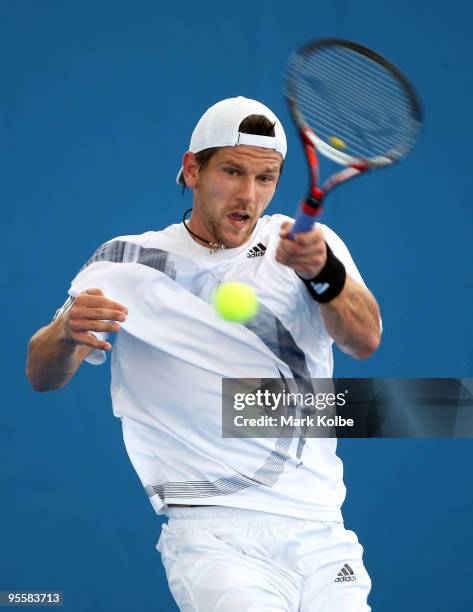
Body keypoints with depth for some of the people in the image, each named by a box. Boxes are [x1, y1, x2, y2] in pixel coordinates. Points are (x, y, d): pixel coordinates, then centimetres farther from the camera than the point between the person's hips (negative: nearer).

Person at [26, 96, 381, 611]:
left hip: (321, 530, 3)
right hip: (211, 532, -3)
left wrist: (322, 271, -31)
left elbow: (364, 340, -10)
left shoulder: (308, 242, 7)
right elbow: (41, 375, 2)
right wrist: (66, 332, -21)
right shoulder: (127, 261, 6)